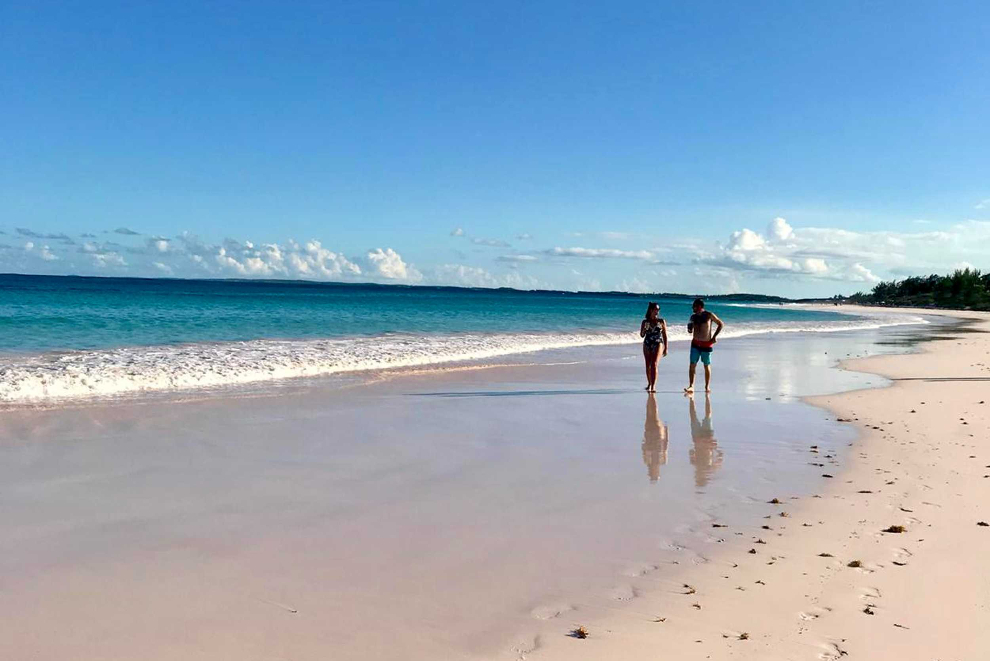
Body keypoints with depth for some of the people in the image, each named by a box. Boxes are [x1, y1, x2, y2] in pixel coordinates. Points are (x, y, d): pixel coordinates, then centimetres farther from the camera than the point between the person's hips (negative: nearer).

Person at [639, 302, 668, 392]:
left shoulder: (661, 322, 4)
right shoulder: (645, 322, 6)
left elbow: (665, 335, 7)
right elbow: (642, 335, 7)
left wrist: (666, 348, 4)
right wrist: (645, 328, -13)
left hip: (658, 344, -3)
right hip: (647, 345, 3)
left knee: (654, 364, -16)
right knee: (648, 365, 9)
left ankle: (653, 386, -20)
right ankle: (649, 384, 27)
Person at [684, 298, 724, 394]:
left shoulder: (709, 315, -6)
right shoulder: (693, 317, 7)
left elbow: (721, 324, 2)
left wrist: (714, 336, -6)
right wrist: (689, 329, -7)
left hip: (706, 344, -3)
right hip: (695, 344, 3)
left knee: (707, 366, 6)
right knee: (692, 365, -7)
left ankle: (707, 386, 18)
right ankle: (691, 386, -7)